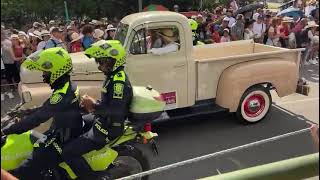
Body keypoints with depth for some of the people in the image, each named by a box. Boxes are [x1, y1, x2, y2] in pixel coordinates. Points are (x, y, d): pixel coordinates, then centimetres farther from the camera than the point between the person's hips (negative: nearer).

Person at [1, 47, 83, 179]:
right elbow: (44, 109, 17)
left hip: (64, 140, -10)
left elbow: (37, 118, -29)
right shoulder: (67, 86, 4)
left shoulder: (63, 94, -28)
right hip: (64, 130, 10)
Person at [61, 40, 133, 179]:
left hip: (109, 128, -11)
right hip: (104, 120, 11)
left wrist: (94, 105, -25)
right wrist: (93, 106, 4)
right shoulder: (114, 76, 8)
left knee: (68, 153, -15)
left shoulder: (119, 81, -24)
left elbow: (116, 111, -34)